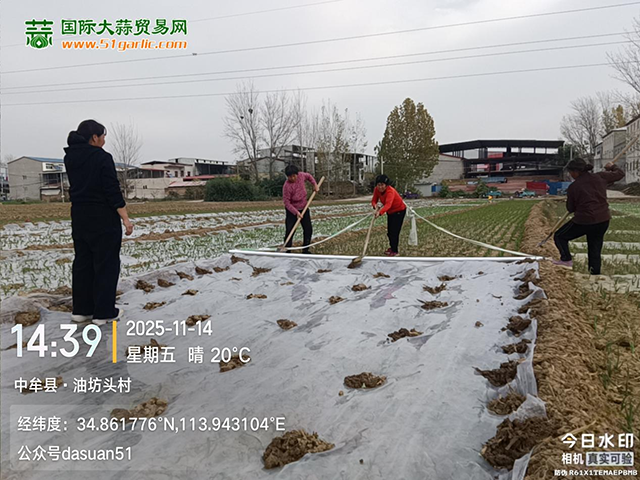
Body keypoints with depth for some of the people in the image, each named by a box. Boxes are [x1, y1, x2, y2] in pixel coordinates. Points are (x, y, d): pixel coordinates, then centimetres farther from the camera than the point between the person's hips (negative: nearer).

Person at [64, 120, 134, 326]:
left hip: (79, 217, 7)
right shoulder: (102, 157, -14)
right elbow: (113, 190, -18)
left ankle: (81, 309, 19)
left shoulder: (70, 158, 6)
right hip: (103, 218, -7)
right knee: (106, 264, 1)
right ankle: (103, 312, 5)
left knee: (82, 262, 14)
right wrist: (125, 218, -15)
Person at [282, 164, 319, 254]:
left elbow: (309, 176, 15)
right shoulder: (287, 186, -26)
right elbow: (287, 203, -22)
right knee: (290, 231, -8)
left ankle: (305, 250, 20)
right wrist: (296, 212, -28)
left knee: (308, 230, 8)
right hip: (292, 210, -6)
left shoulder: (301, 175, -11)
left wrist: (315, 184, 1)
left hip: (304, 208, 6)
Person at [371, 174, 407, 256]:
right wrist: (375, 206, -36)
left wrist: (380, 213, -67)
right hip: (390, 211, 7)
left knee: (394, 231, -9)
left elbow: (388, 204, -52)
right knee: (389, 231, 16)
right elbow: (374, 200, -12)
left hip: (399, 210, -7)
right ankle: (392, 247, 35)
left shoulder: (390, 191, -37)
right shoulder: (377, 189, -16)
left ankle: (394, 251, 5)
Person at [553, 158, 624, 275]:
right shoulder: (600, 177, 1)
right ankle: (595, 272, 21)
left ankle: (566, 259, 0)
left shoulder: (573, 187, -8)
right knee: (595, 249, 17)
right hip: (603, 220, 5)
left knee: (559, 237, 13)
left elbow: (570, 208, 1)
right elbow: (620, 174, 17)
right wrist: (612, 167, 36)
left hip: (584, 221, -5)